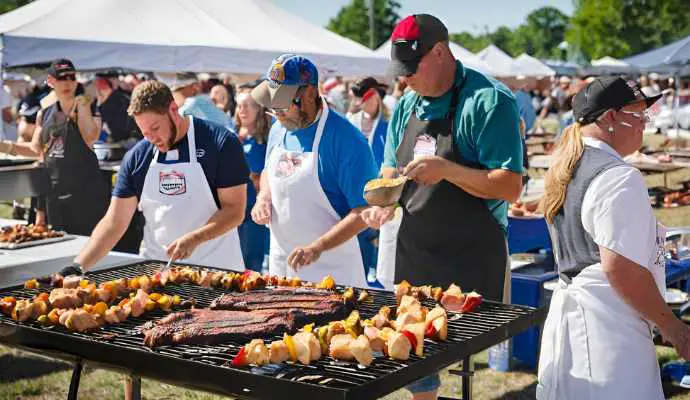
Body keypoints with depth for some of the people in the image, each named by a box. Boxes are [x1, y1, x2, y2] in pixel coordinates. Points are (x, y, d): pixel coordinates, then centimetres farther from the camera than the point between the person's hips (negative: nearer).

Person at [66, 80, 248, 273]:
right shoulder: (136, 157, 3)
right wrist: (78, 267, -8)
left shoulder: (219, 142, -8)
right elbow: (113, 223, 3)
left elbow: (234, 211, -10)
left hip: (215, 269, -3)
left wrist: (194, 239, -24)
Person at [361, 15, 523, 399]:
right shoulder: (407, 106, 8)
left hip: (474, 257, -7)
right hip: (415, 253, 7)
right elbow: (392, 169, 19)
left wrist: (446, 170, -28)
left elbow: (511, 186, -19)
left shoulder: (489, 100, -14)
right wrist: (385, 203, -2)